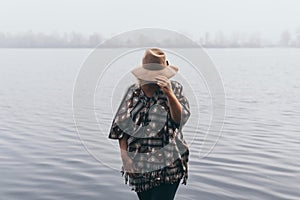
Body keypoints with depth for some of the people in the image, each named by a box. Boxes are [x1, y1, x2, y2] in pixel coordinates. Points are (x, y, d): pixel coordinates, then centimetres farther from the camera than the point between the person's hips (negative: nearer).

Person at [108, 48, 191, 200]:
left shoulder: (175, 89, 0)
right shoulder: (133, 91, 5)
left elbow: (181, 119, -12)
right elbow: (121, 126, 6)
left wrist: (170, 95, -24)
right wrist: (124, 153, -3)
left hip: (167, 166, -3)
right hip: (138, 164, 3)